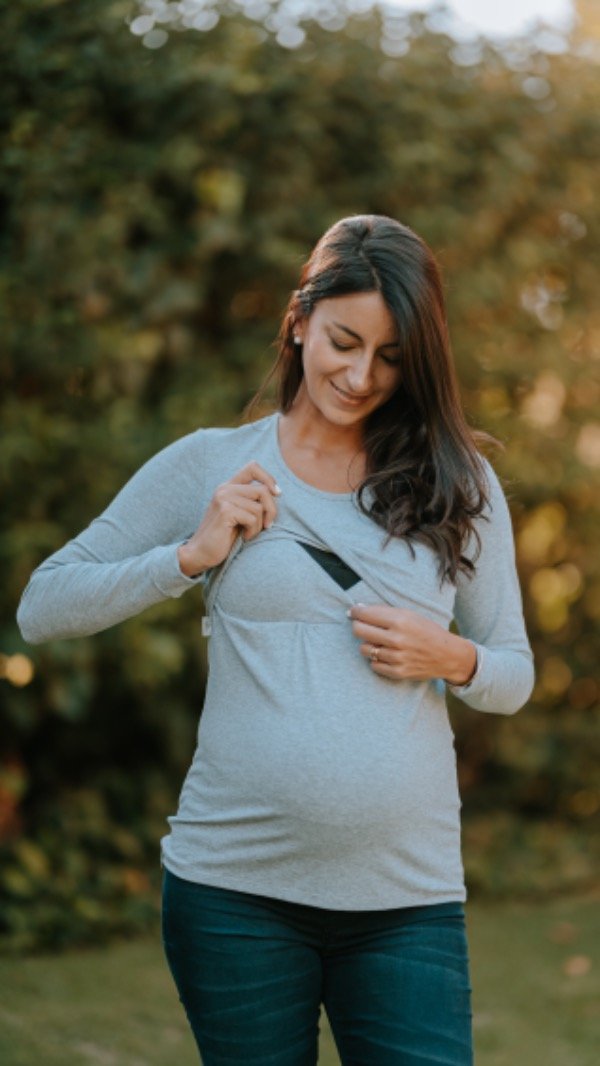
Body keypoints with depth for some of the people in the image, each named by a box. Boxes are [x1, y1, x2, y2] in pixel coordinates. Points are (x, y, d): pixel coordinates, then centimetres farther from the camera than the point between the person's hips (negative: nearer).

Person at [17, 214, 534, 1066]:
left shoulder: (458, 485, 7)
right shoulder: (209, 466, 4)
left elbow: (515, 676, 13)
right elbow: (42, 609, 4)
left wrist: (453, 659, -9)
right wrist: (193, 555, -7)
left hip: (408, 898, 1)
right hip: (235, 890, 0)